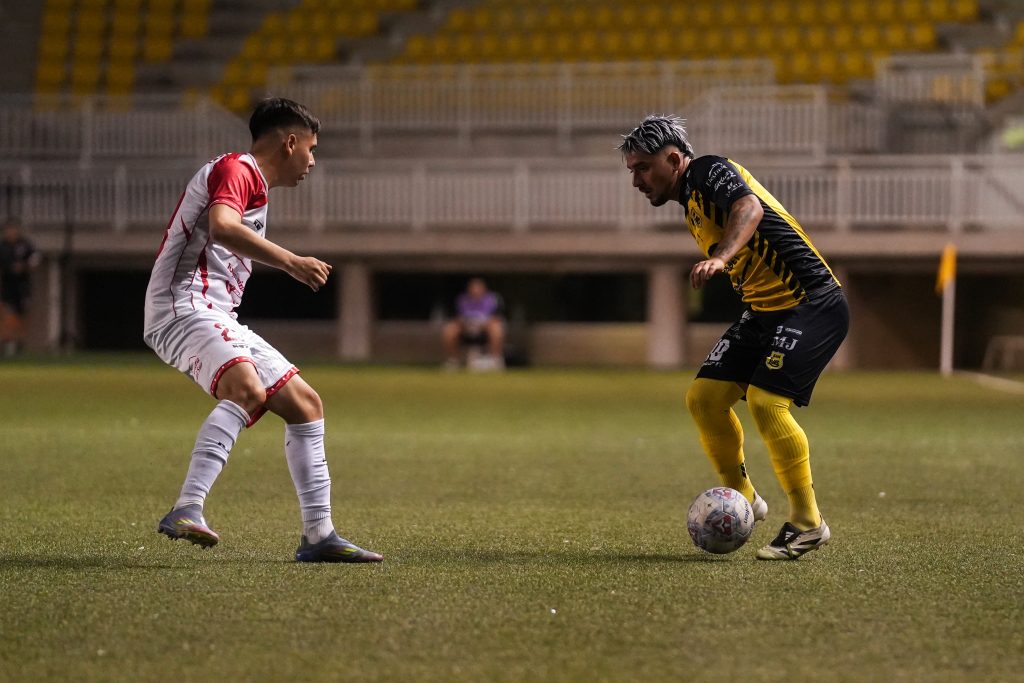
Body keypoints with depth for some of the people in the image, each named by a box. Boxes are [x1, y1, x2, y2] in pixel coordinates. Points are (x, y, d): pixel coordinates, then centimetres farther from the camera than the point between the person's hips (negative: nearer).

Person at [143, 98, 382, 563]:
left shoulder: (251, 184, 26)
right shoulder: (235, 170, -7)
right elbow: (222, 227, -26)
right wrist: (291, 262, -26)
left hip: (218, 320, 11)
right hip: (183, 306, -11)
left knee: (305, 404, 8)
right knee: (247, 389, -35)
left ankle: (318, 535, 10)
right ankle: (186, 512, -44)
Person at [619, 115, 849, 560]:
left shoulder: (712, 173, -11)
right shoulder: (691, 205, 18)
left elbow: (750, 208, -34)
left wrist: (721, 257, -50)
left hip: (812, 303, -10)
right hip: (764, 310, 10)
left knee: (766, 400, -22)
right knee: (703, 396, -1)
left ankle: (808, 523, -11)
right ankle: (741, 498, 15)